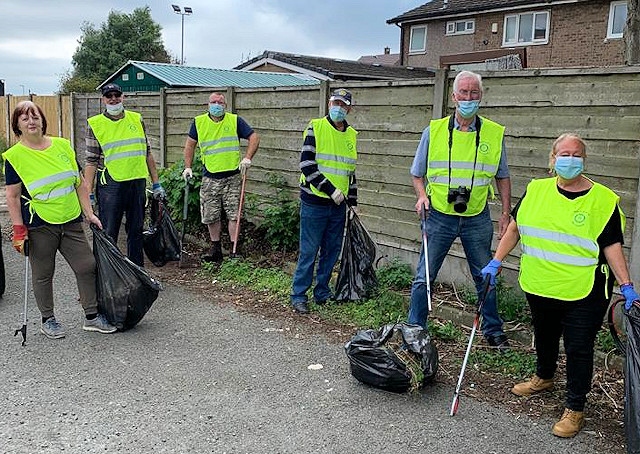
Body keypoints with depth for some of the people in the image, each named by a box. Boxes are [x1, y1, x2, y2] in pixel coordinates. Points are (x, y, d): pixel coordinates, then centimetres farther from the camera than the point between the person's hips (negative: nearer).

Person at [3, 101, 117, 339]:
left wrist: (89, 213, 7)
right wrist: (19, 230, -9)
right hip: (39, 227, -4)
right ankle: (48, 320, 25)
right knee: (43, 274, 8)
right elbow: (12, 196, -5)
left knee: (87, 266, 3)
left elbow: (79, 183, 10)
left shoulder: (62, 145, 6)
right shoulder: (14, 156, -5)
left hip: (71, 222, 4)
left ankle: (92, 317, 17)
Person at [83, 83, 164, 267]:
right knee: (109, 233, 1)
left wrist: (156, 183, 11)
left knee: (136, 230, 12)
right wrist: (88, 194, -8)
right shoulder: (95, 124, -1)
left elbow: (147, 153, 13)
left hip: (138, 182, 3)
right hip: (111, 184, -3)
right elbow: (91, 160, -3)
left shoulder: (137, 119, 9)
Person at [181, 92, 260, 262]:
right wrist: (188, 167, 6)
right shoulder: (199, 122, 6)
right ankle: (215, 248, 22)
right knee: (211, 216, 6)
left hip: (233, 177, -2)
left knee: (233, 214, -3)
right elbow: (190, 144, 15)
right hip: (210, 178, 2)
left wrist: (247, 158, -13)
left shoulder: (235, 120, 1)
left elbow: (254, 137, 0)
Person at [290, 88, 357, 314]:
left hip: (338, 204, 5)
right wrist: (330, 189, -17)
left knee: (332, 251, 11)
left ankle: (322, 293, 24)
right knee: (309, 251, -1)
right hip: (314, 202, -5)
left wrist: (353, 202, 17)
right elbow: (306, 163, -12)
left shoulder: (352, 135, 12)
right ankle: (299, 295, 9)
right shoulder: (315, 128, -4)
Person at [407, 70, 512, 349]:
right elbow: (418, 174, 8)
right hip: (439, 217, -1)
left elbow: (502, 177, 10)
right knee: (424, 277, 1)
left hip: (478, 219, 1)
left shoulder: (495, 133, 2)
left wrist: (506, 214, 4)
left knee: (486, 278, 13)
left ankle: (493, 331, 31)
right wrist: (422, 195, -11)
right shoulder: (434, 131, 0)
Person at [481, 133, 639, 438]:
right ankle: (543, 378, 49)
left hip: (582, 293, -4)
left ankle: (574, 409, 20)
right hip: (539, 287, 4)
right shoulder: (536, 190, 2)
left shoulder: (603, 200, -7)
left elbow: (612, 246, -6)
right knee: (544, 336, 23)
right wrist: (496, 262, 4)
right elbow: (515, 228, 9)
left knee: (578, 349, 4)